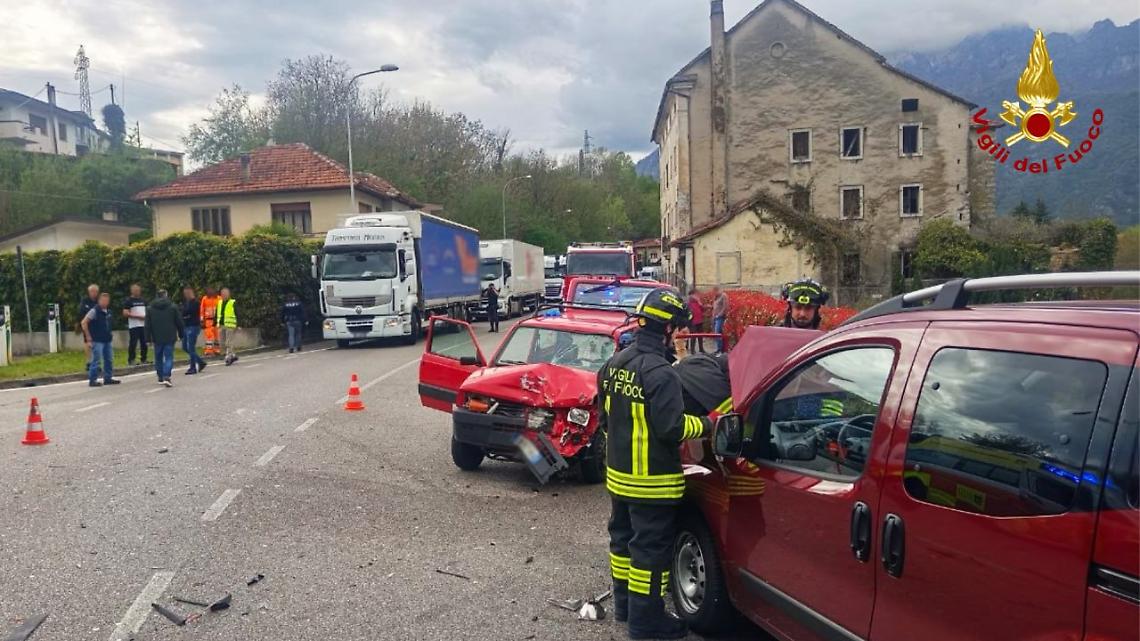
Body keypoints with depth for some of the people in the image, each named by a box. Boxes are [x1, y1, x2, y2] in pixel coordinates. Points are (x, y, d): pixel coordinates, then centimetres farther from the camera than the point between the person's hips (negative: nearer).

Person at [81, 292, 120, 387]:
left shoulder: (108, 311, 11)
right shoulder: (94, 311, -11)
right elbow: (84, 323, -13)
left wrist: (109, 335, 14)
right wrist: (88, 337, -12)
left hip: (107, 340, 8)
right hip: (97, 340, -8)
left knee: (108, 359, 11)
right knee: (95, 360, -6)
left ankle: (108, 378, 20)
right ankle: (92, 380, 0)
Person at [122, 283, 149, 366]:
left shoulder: (143, 300, 16)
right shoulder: (128, 301, -3)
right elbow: (125, 313, -11)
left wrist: (146, 316, 2)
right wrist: (138, 316, -16)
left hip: (143, 325, 6)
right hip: (133, 326, -6)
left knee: (144, 343, 7)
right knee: (133, 343, -5)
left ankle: (144, 360, 15)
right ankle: (130, 361, 1)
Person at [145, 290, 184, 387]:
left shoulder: (150, 309, 4)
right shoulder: (172, 307, -2)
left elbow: (148, 325, 3)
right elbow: (179, 322, 0)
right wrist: (181, 334, 11)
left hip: (157, 338, 2)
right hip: (170, 337, -2)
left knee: (158, 358, 15)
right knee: (169, 357, -3)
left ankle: (161, 378, 20)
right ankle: (166, 377, -19)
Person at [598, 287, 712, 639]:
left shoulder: (614, 364, 3)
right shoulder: (660, 373, -24)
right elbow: (672, 428, -24)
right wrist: (706, 424, -8)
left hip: (618, 473, 8)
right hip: (651, 481, -8)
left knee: (624, 538, 20)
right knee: (650, 548, 3)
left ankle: (624, 603, 35)